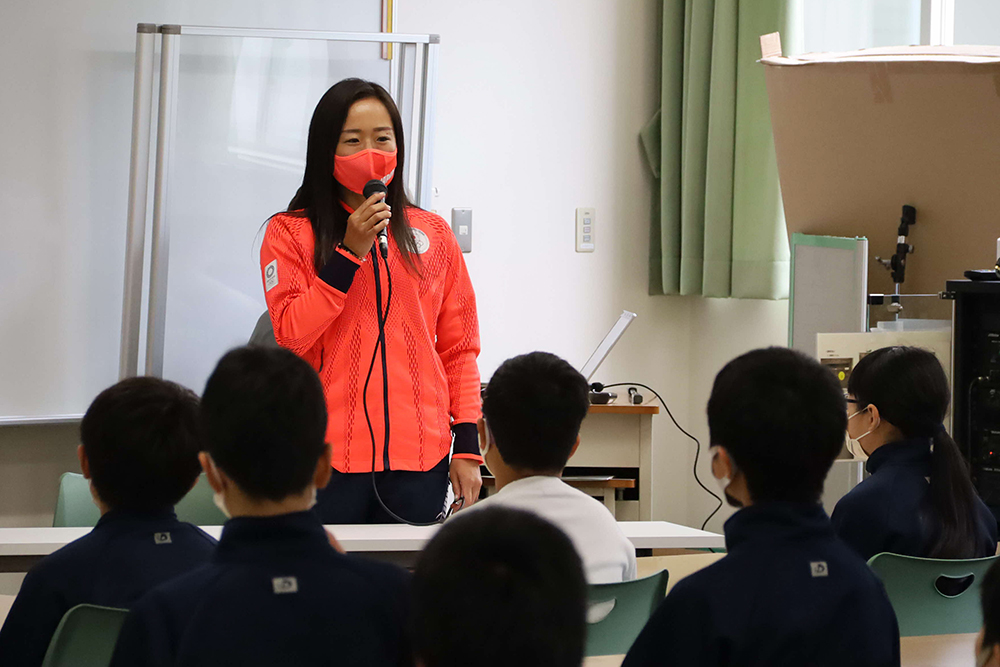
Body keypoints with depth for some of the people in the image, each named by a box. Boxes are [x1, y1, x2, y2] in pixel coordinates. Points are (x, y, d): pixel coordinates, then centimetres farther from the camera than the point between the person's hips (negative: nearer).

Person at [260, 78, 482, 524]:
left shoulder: (433, 235, 12)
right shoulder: (290, 232, 4)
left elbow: (459, 350, 13)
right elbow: (290, 336, -8)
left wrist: (467, 446, 4)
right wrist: (351, 252, -12)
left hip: (419, 458, 2)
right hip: (327, 456, -2)